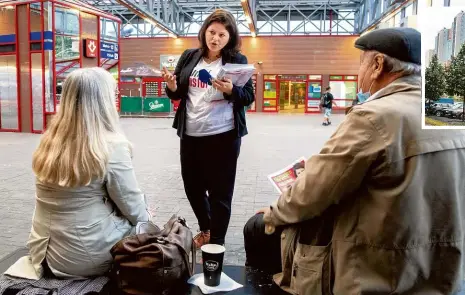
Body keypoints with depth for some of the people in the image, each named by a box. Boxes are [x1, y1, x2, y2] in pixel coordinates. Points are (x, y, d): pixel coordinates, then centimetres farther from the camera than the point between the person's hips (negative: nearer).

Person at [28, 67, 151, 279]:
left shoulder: (49, 141, -1)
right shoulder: (112, 146, -19)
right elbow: (132, 208, -11)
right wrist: (145, 216, 11)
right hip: (88, 258, -6)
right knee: (143, 225, 18)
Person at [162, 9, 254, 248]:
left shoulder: (237, 60, -2)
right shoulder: (189, 57, 7)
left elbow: (249, 97, -5)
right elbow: (177, 94, 13)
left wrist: (231, 90, -24)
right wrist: (172, 86, -9)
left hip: (223, 136, -5)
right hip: (190, 135, 5)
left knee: (219, 192, 3)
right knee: (192, 186, 17)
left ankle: (216, 244, 20)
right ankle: (205, 229, 42)